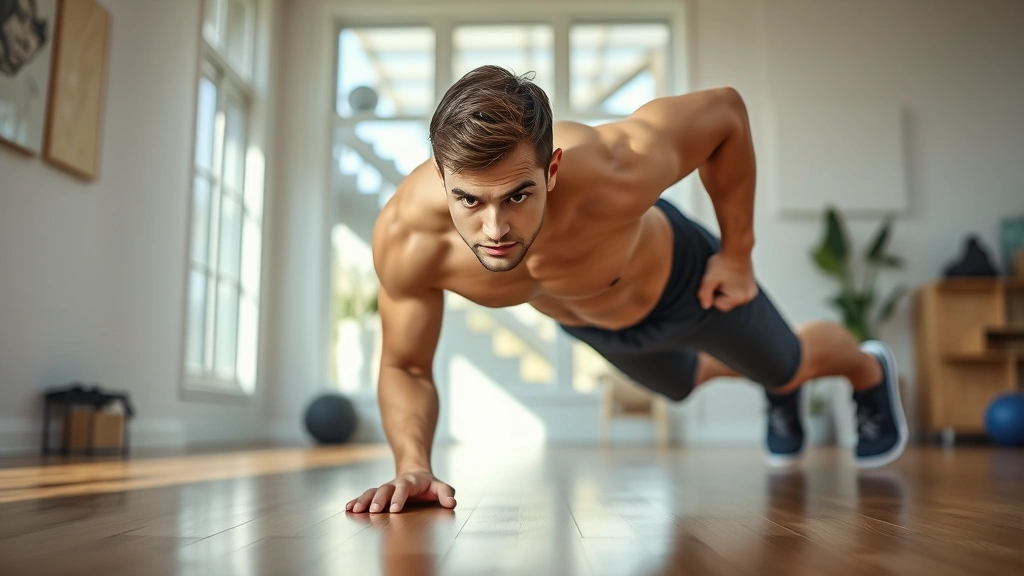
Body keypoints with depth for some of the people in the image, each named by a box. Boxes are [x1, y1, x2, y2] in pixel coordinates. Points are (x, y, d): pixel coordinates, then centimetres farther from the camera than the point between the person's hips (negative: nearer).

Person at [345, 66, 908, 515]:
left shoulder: (617, 168, -46)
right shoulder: (404, 236, -38)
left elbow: (725, 110, -26)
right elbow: (404, 368, -21)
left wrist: (737, 253, -18)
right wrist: (412, 466, -38)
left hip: (682, 281, -3)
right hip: (579, 320, 4)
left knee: (788, 366, 25)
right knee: (679, 382, 34)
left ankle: (870, 369, 64)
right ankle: (780, 394, 70)